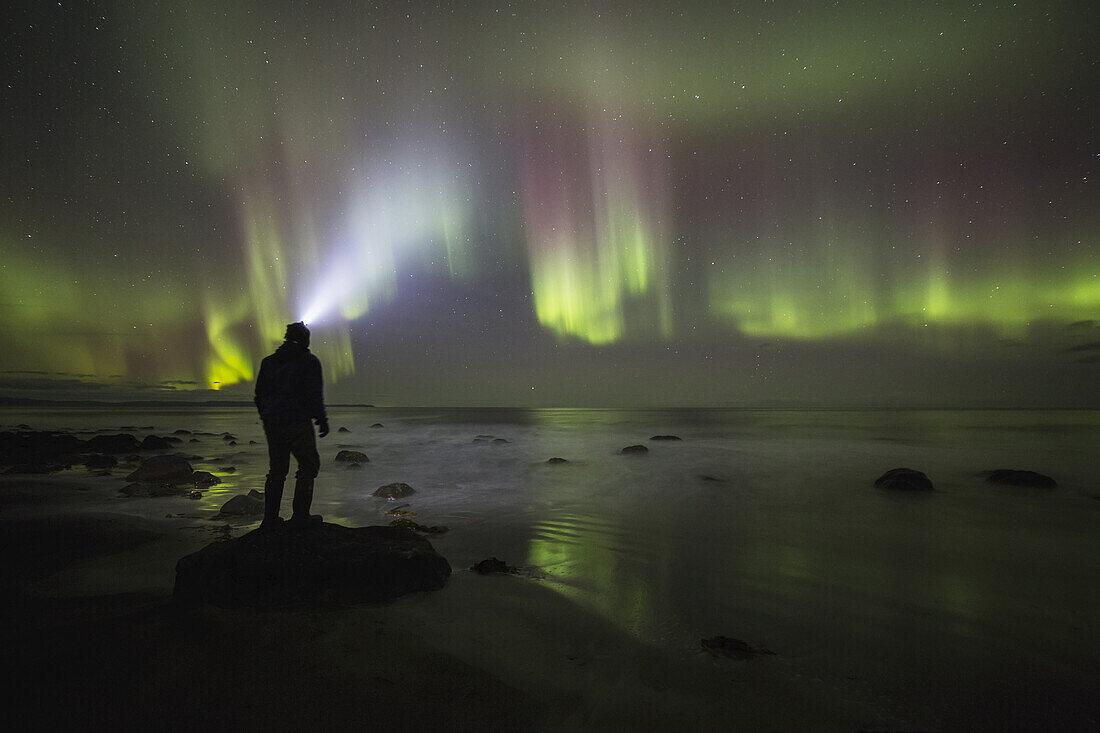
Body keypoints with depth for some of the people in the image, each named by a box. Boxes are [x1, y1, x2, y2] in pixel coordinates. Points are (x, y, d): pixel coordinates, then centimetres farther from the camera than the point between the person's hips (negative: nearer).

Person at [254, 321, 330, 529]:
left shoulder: (269, 361, 14)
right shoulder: (309, 361, -5)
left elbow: (259, 395, 16)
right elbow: (314, 395, -11)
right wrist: (322, 420, -4)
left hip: (271, 422, 7)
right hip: (297, 422, -6)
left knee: (277, 469, 14)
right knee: (309, 465, 3)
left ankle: (269, 518, 16)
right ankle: (300, 516, 0)